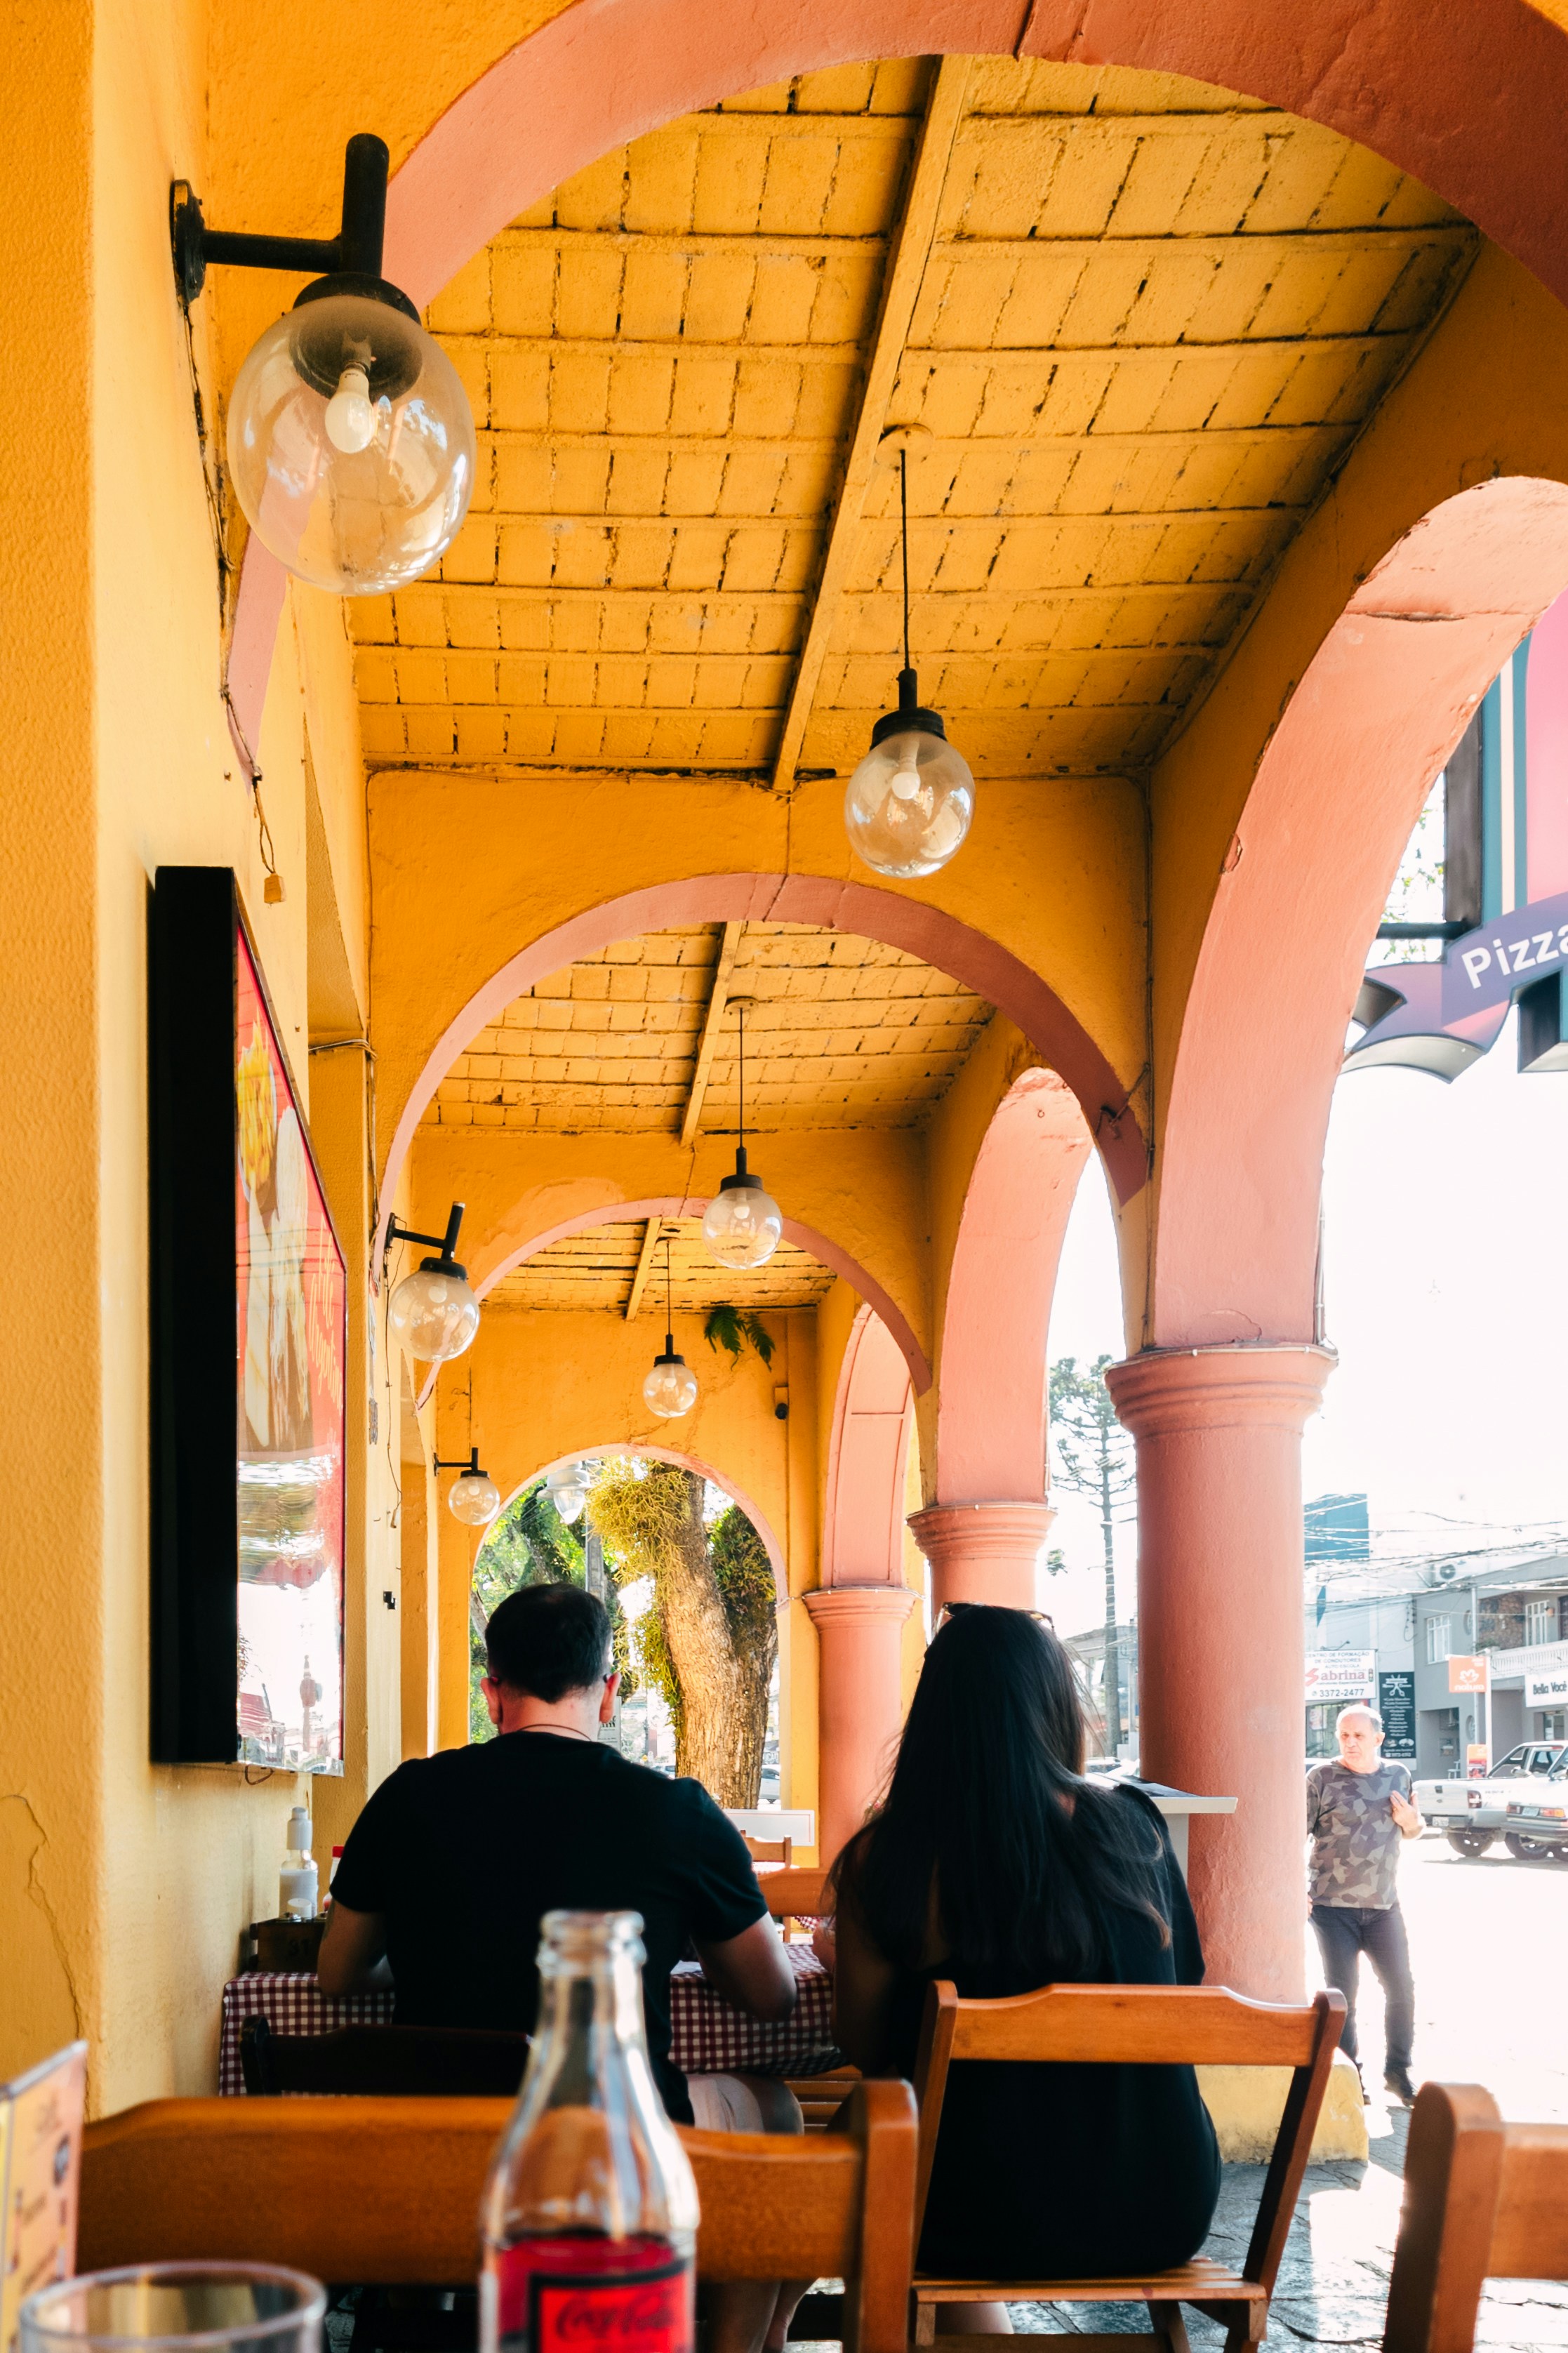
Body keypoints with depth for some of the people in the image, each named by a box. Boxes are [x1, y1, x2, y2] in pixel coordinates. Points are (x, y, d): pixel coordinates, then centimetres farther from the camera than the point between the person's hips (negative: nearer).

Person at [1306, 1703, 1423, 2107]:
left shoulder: (1397, 1775, 7)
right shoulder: (1322, 1778, -7)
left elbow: (1413, 1831, 21)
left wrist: (1412, 1823, -3)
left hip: (1383, 1906, 4)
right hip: (1333, 1907, -4)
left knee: (1401, 1989, 5)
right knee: (1342, 1996, 2)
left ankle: (1397, 2071, 22)